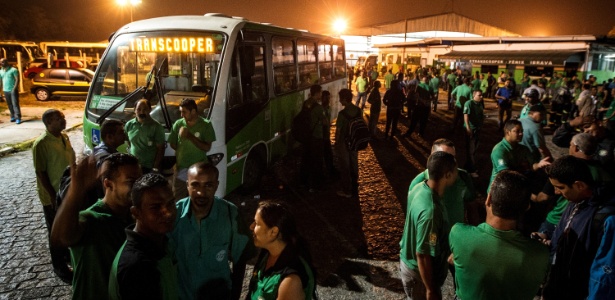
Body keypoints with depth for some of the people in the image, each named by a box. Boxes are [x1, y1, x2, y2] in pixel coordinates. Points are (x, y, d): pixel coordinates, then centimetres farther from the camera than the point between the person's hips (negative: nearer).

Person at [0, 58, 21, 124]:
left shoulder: (13, 70, -5)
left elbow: (17, 79, -9)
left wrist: (14, 89, -17)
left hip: (13, 90, -6)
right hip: (6, 91, 6)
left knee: (15, 104, -9)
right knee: (9, 105, 9)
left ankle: (18, 118, -11)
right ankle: (13, 116, 17)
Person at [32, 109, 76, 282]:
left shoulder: (64, 137, 3)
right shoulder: (41, 144, -21)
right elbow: (40, 172, -19)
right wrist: (53, 195, -18)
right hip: (53, 196, -7)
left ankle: (66, 253, 42)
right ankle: (59, 266, 22)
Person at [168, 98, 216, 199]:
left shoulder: (206, 125, -6)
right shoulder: (178, 124, 2)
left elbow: (207, 147, -10)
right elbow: (172, 144, 14)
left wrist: (190, 136, -16)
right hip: (181, 169, 3)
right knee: (177, 199, 6)